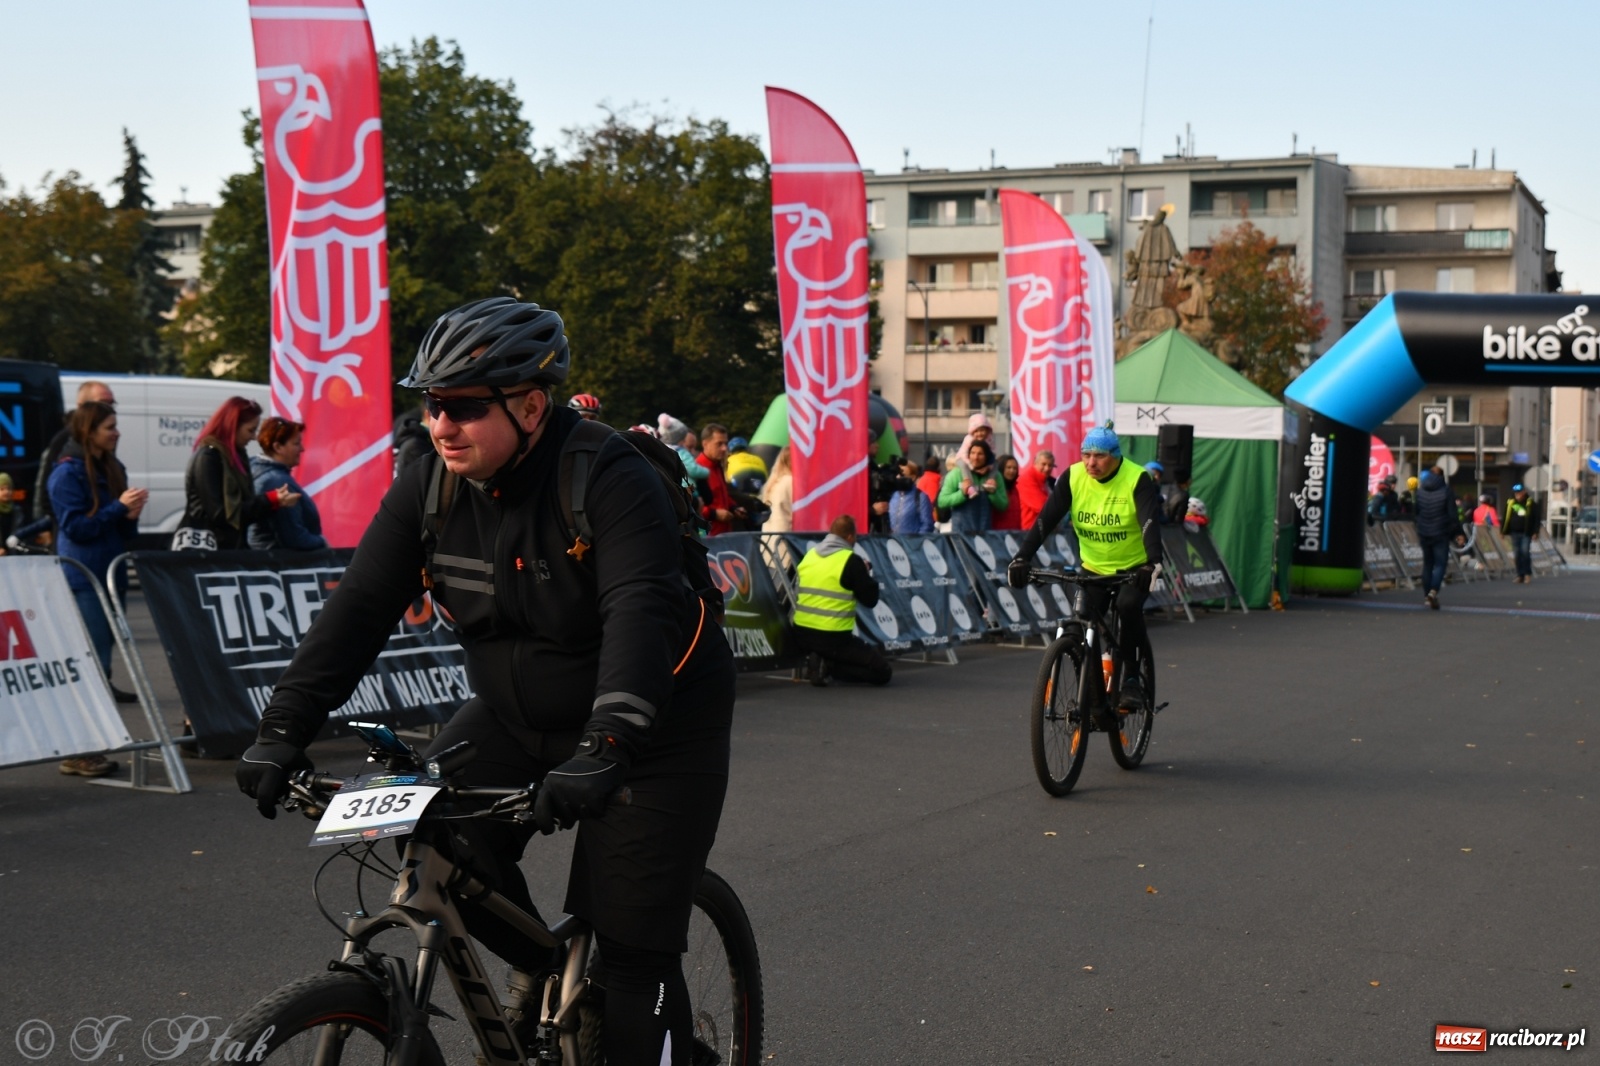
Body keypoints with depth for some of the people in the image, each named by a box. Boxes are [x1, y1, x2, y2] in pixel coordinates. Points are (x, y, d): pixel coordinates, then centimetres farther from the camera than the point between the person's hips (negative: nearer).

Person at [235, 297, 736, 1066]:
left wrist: (605, 749, -51)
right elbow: (358, 608, -9)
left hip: (654, 727, -6)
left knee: (632, 952, -7)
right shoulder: (428, 489, -7)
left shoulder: (610, 479, -26)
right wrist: (283, 729, -19)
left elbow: (640, 614, -38)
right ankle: (539, 964, 11)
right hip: (517, 716, 6)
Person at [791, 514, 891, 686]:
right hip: (832, 638, -7)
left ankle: (821, 661, 6)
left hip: (801, 634, 7)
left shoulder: (808, 556, 8)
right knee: (882, 671, 2)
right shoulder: (852, 561, -11)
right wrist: (867, 574, 12)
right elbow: (870, 600, -6)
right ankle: (828, 667, -11)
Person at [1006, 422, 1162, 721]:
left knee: (1129, 605, -32)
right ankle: (1098, 707, 4)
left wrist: (1153, 562, -48)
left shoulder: (1137, 480, -18)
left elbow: (1150, 524, -31)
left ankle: (1132, 677, -12)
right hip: (1093, 568, 3)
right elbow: (1045, 520, -16)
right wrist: (1021, 559, -28)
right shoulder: (1073, 477, -10)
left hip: (1133, 567, -3)